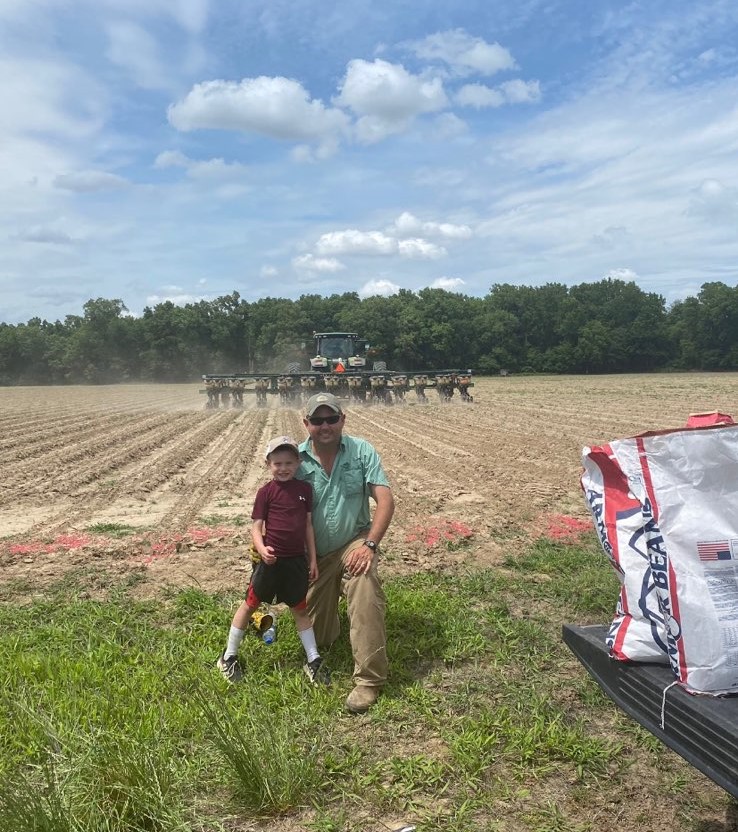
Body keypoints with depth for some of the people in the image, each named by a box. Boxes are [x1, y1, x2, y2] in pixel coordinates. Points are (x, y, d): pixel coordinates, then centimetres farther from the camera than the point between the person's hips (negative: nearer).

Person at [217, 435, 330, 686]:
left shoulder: (304, 489, 3)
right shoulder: (266, 492, -8)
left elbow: (308, 525, 8)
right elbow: (256, 527, -8)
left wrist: (313, 558, 8)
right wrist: (262, 549, -27)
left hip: (297, 560, 3)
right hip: (271, 559, -3)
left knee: (300, 609, 15)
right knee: (250, 604, 9)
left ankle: (313, 660, 24)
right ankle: (229, 657, 23)